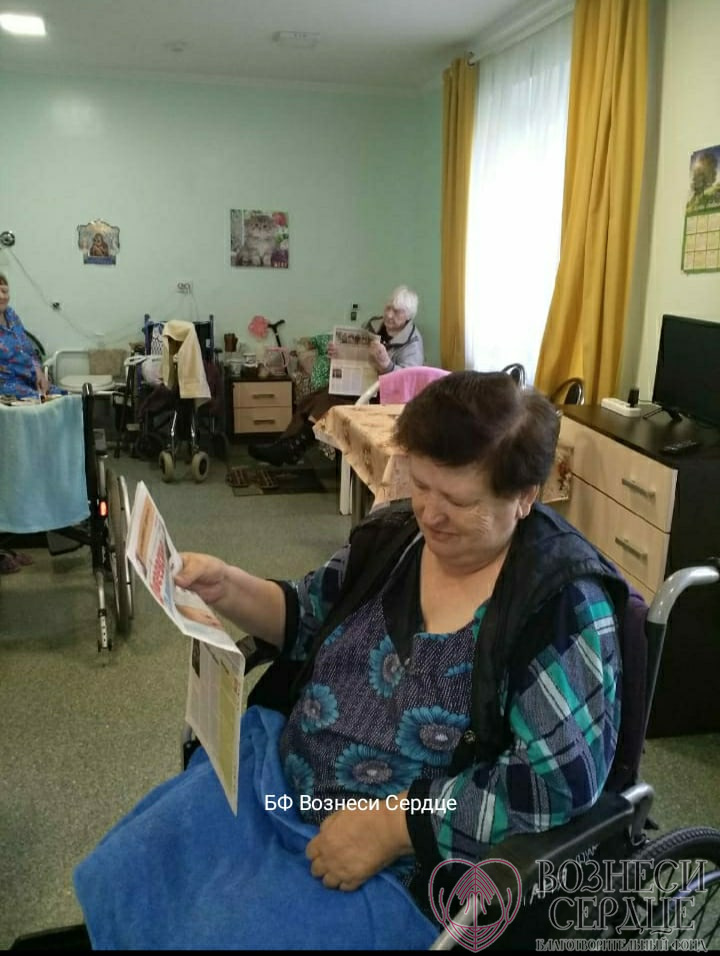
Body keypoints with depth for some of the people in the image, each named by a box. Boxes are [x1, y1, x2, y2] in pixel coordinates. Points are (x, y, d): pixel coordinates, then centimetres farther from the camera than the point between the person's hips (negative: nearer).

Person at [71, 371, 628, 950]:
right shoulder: (395, 533, -1)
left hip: (410, 868, -5)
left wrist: (392, 824, -24)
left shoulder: (564, 600, -19)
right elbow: (306, 622, 12)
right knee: (123, 880, 5)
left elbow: (563, 780, -22)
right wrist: (226, 587, -6)